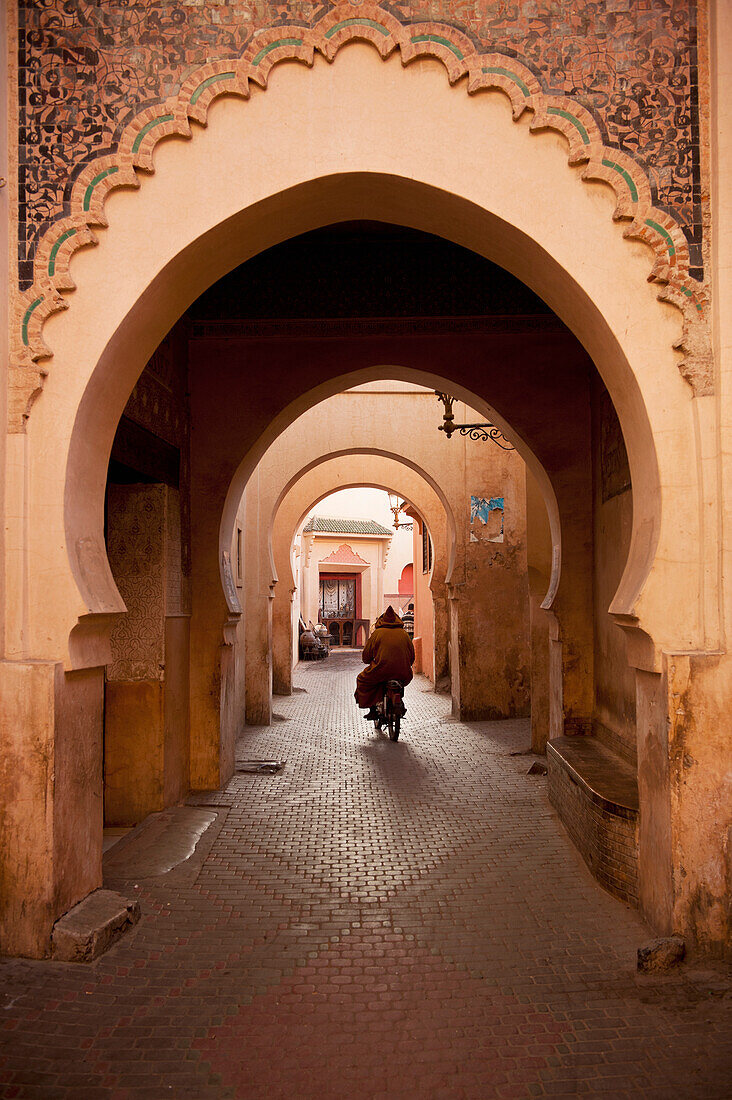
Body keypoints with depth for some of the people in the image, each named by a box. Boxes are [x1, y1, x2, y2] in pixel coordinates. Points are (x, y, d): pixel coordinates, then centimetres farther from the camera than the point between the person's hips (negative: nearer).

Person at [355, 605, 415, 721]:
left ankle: (373, 710, 15)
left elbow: (366, 655, 6)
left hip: (381, 671, -3)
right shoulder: (404, 633, 10)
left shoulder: (377, 633, 3)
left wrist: (371, 662, 28)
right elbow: (412, 656, 13)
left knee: (362, 680, 21)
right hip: (403, 675, 3)